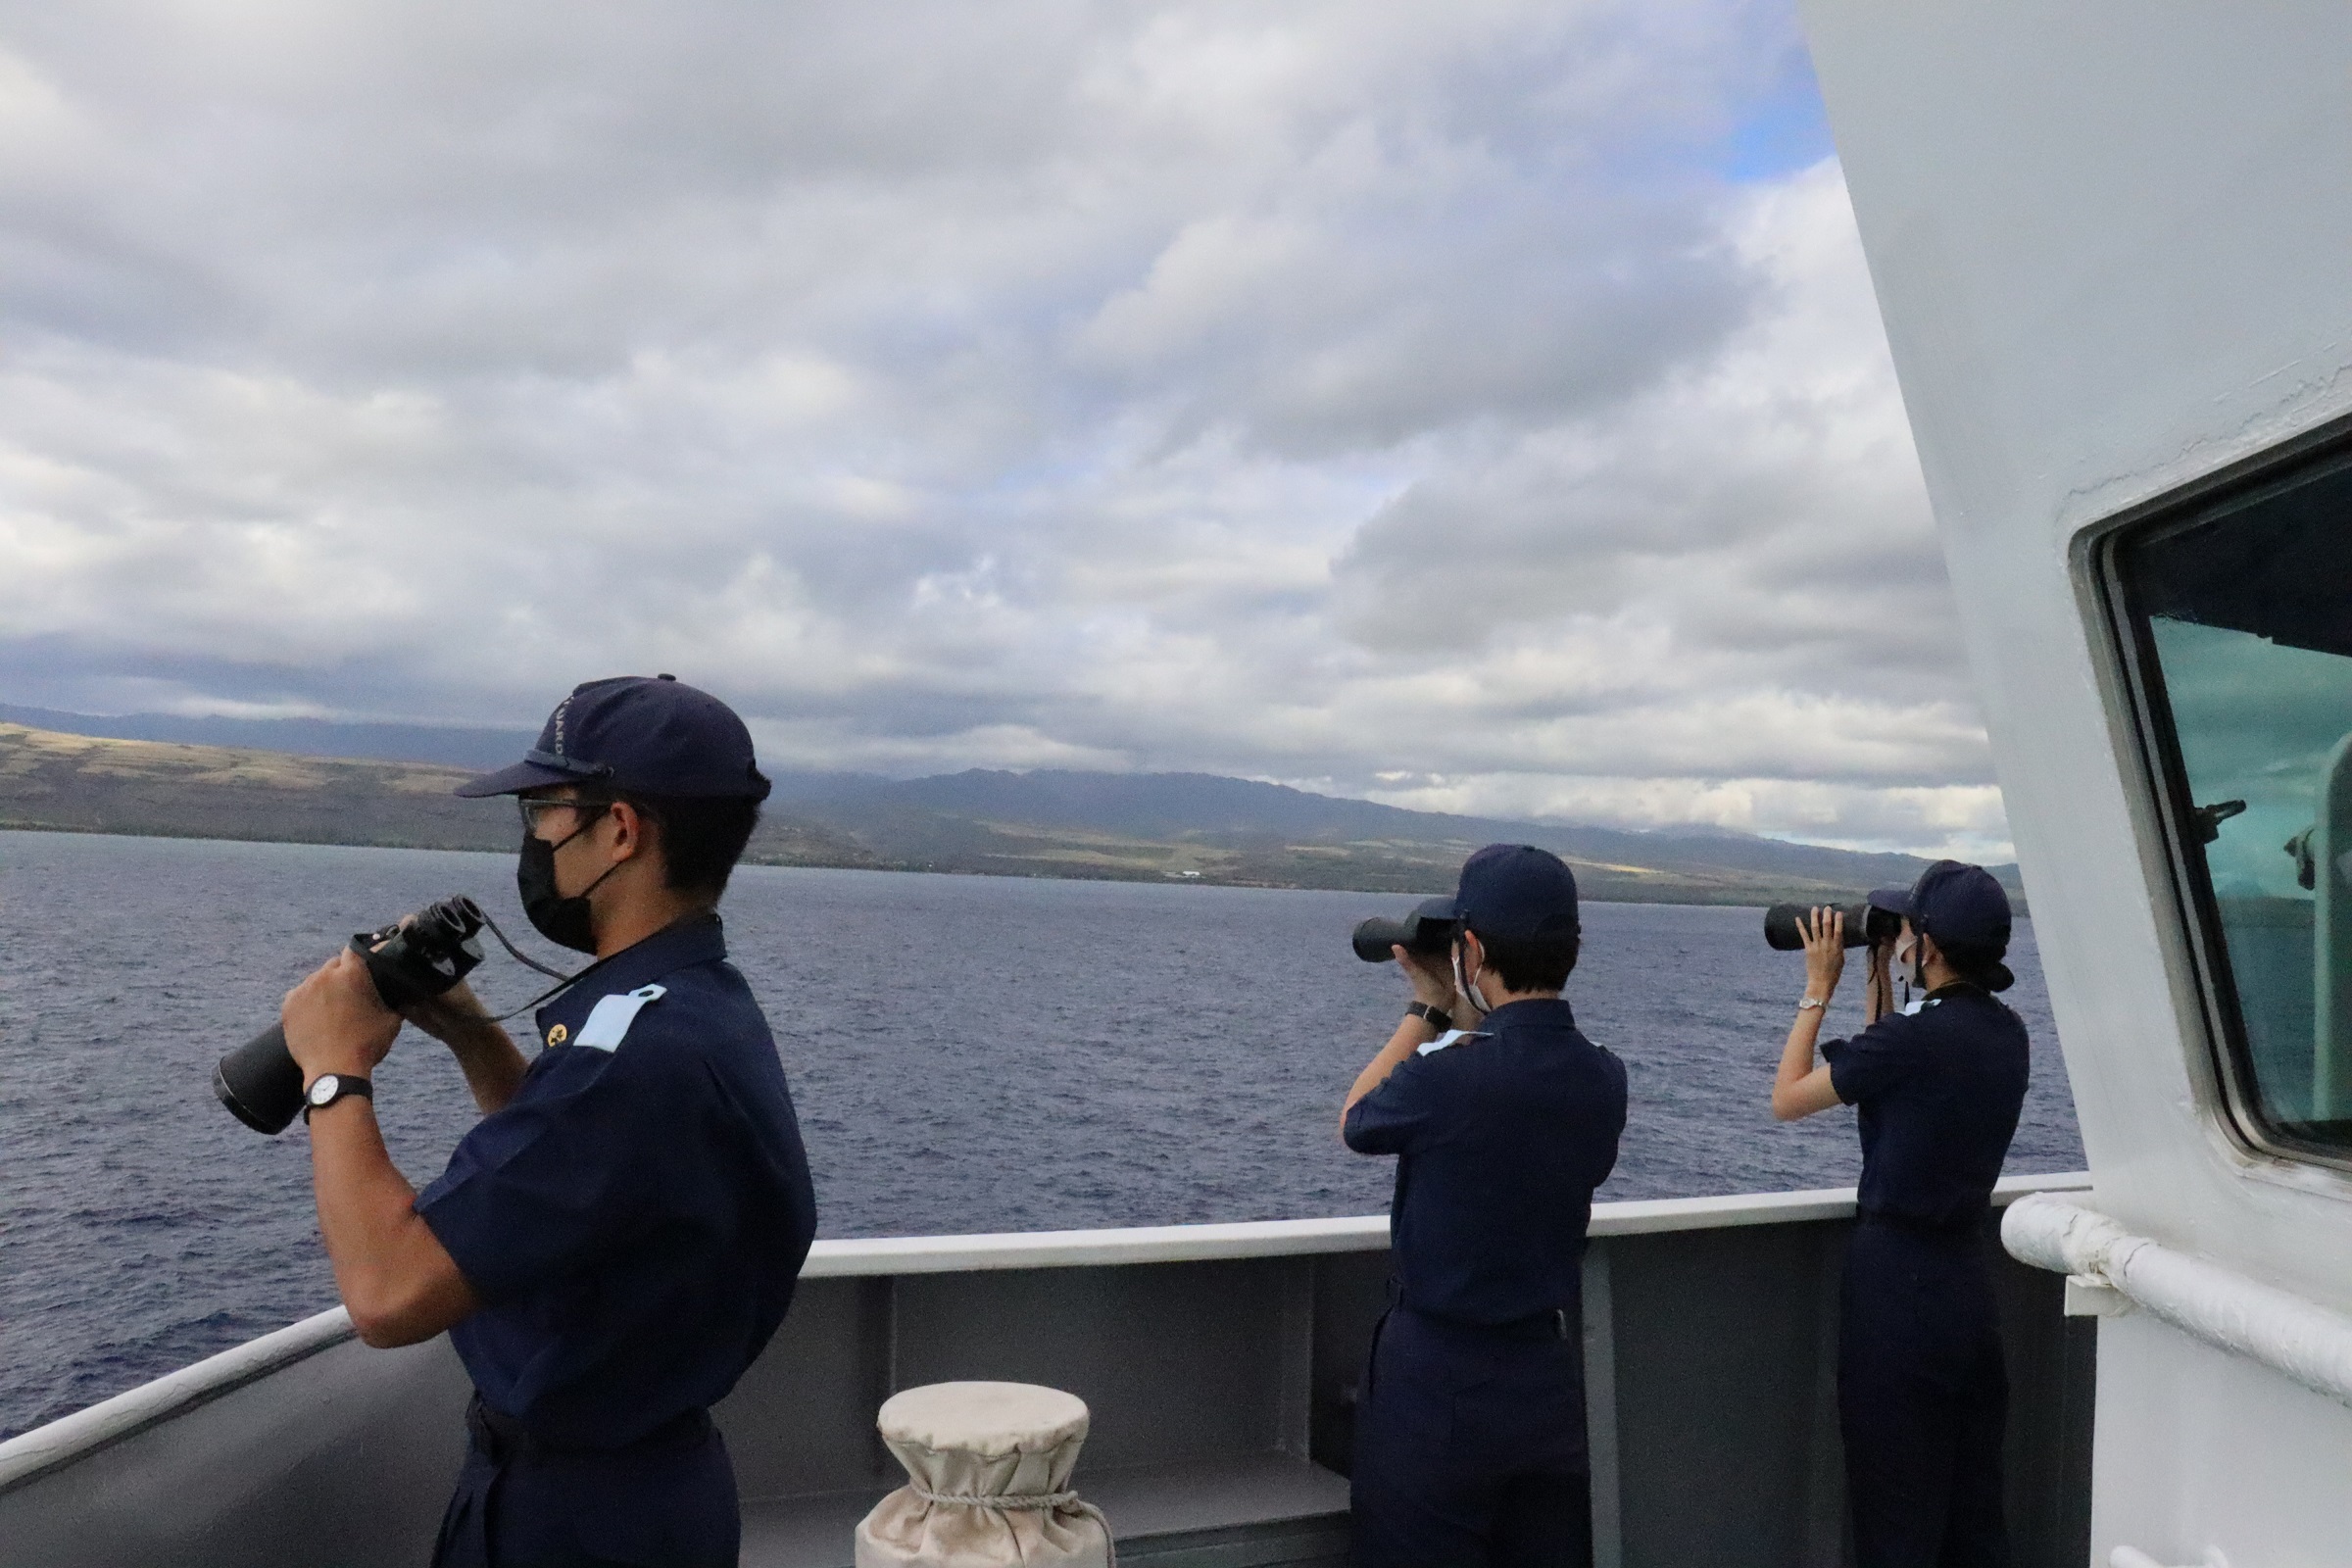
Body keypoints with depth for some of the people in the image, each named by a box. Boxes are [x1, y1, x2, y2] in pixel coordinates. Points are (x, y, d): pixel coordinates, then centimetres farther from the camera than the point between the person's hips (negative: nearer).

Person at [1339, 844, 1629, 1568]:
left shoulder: (1447, 1078, -24)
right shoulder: (1603, 1079, -4)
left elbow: (1354, 1124, -3)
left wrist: (1429, 1009, 3)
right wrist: (1462, 1015, 9)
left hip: (1437, 1384, -6)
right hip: (1551, 1381, 6)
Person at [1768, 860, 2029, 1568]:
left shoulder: (1915, 1037, -22)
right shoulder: (2007, 1033, 3)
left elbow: (1786, 1099, -10)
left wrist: (1818, 987, -3)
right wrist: (1876, 979, 14)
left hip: (1896, 1278, -8)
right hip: (1968, 1275, 8)